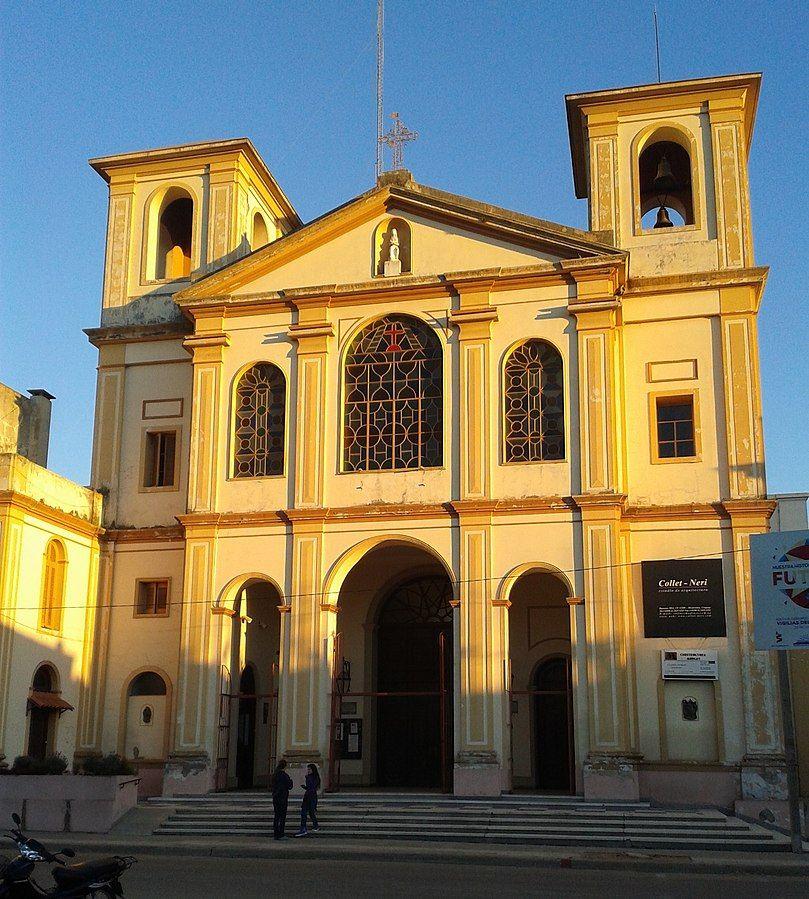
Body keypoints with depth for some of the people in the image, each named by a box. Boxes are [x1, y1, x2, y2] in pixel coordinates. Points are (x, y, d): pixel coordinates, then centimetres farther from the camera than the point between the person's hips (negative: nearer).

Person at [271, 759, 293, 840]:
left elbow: (271, 786, 14)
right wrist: (290, 780, 7)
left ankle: (275, 834, 15)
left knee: (276, 816, 12)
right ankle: (280, 835, -2)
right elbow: (290, 786, -11)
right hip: (283, 798, -7)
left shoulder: (274, 774, 6)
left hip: (275, 798, 7)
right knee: (282, 817, -1)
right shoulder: (284, 775, -16)